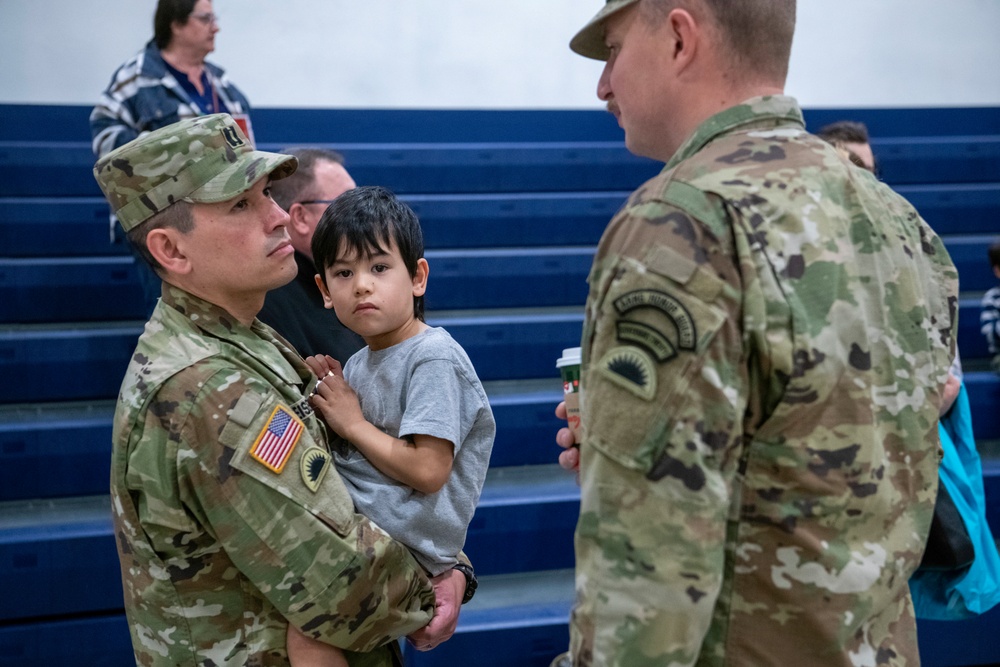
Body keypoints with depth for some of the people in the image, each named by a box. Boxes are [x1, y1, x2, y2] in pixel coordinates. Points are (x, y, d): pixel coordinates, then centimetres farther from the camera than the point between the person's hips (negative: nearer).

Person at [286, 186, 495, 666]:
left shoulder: (434, 358, -10)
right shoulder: (358, 364, 16)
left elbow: (428, 472, -18)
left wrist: (352, 423, -7)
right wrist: (326, 390, 5)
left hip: (401, 541, -9)